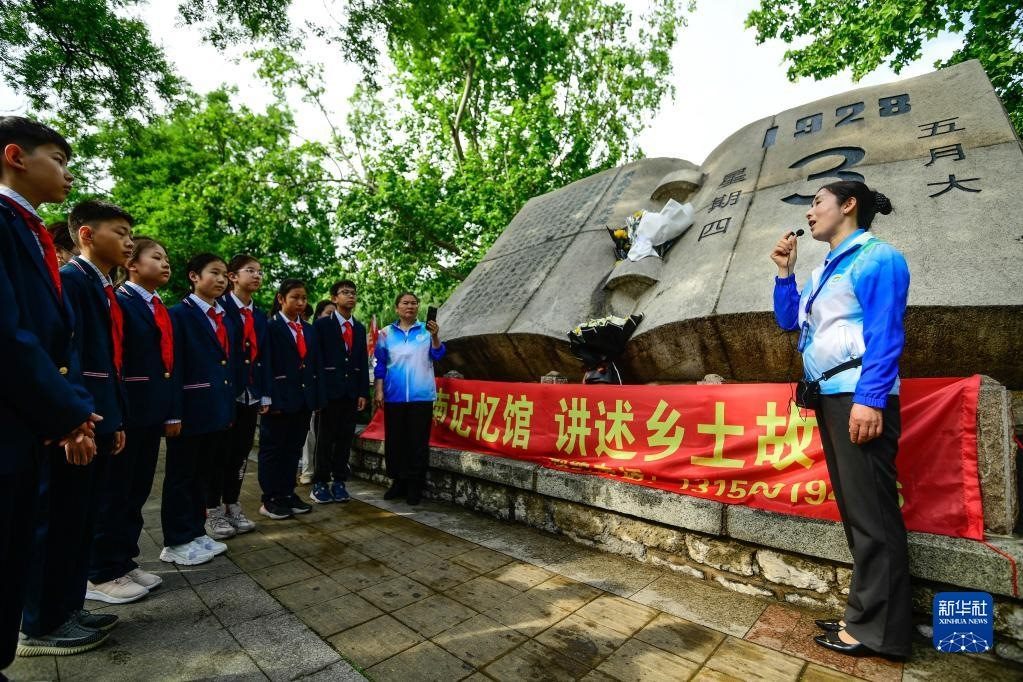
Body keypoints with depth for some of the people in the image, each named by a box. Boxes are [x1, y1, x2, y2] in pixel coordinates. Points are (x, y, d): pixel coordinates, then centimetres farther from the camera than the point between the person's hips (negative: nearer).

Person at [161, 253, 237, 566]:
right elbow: (173, 367, -14)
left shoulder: (226, 320, 15)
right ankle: (177, 542, 18)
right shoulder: (179, 314, -7)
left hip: (218, 411, 7)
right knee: (182, 476, 6)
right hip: (191, 410, -7)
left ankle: (196, 533, 28)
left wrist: (229, 408, 12)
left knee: (204, 475, 16)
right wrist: (174, 412, -18)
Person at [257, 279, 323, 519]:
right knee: (273, 448, 5)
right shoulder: (271, 327, -5)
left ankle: (287, 493, 24)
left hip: (304, 398, 6)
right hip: (280, 398, -6)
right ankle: (270, 499, 15)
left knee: (294, 448, 13)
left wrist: (317, 396, 7)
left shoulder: (309, 330, 13)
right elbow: (266, 364, -11)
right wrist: (269, 398, -17)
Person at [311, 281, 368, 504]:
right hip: (329, 390, -4)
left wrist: (363, 393, 5)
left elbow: (363, 362, 11)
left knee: (345, 438, 7)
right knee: (325, 439, 3)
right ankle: (320, 483, 14)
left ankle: (339, 481, 17)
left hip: (352, 392, 4)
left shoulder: (360, 328, 14)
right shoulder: (322, 324, 0)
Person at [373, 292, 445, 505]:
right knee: (394, 440, 8)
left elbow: (437, 355, -8)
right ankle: (398, 482, 24)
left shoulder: (426, 330, 3)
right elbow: (380, 364, 8)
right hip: (394, 396, 2)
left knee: (418, 442, 3)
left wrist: (435, 336, -25)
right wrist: (379, 391, 1)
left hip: (421, 395, -1)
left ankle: (415, 486, 15)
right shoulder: (386, 333, 6)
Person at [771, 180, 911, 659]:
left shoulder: (877, 256, -5)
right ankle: (867, 613, 24)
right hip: (829, 396, 9)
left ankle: (877, 629, 8)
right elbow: (788, 320, 21)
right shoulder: (823, 271, 21)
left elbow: (885, 333, -15)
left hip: (859, 396, -9)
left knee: (870, 511, -3)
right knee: (853, 509, 13)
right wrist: (785, 273, 12)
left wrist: (870, 398, -22)